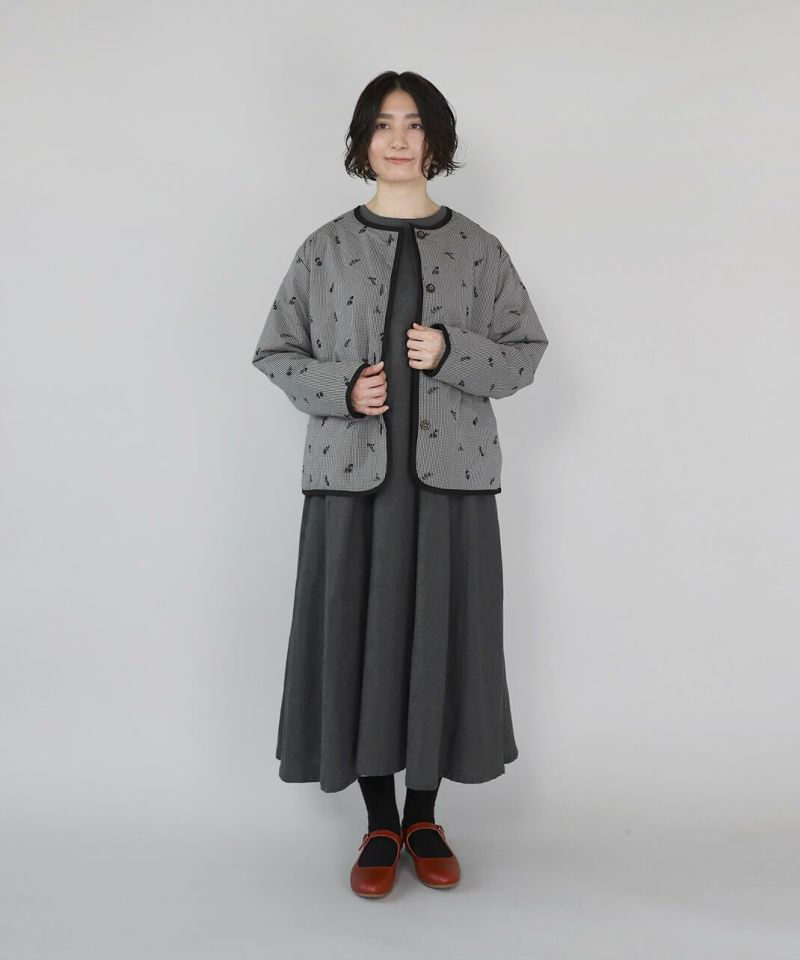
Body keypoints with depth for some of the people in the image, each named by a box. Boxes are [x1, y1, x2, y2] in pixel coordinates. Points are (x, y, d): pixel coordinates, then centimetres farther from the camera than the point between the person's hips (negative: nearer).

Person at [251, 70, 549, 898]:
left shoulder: (477, 248, 7)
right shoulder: (327, 247, 7)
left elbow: (525, 353, 8)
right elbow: (276, 352, 9)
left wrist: (451, 354, -10)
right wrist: (341, 390, -9)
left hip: (450, 472, 1)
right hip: (352, 471, 0)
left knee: (441, 635, 3)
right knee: (359, 636, 1)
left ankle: (424, 817, 24)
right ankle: (379, 825, 21)